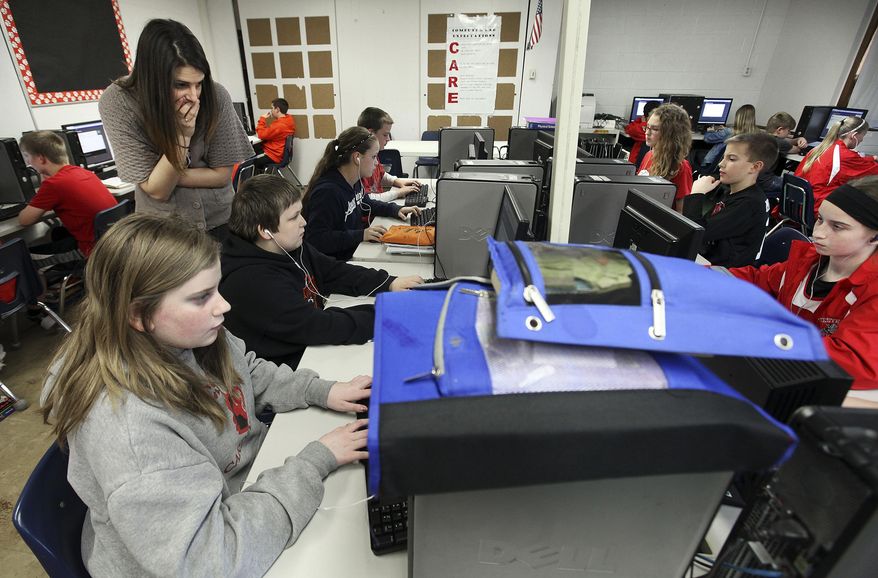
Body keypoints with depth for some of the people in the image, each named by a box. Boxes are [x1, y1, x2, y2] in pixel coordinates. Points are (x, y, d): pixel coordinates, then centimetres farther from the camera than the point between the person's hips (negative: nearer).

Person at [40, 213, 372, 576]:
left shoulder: (193, 335, -13)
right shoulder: (124, 426, -36)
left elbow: (250, 373, 7)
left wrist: (322, 392, -7)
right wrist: (315, 461, -27)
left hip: (255, 477, 6)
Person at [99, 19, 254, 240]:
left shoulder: (215, 96, -17)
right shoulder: (117, 102, -18)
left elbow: (222, 175, -9)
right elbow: (157, 190, -19)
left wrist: (171, 176, -17)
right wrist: (182, 134, -28)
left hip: (219, 221, 1)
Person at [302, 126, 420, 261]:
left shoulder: (355, 181, 4)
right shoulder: (328, 191, -25)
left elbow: (366, 203, 26)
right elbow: (315, 239, -27)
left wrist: (396, 210, 10)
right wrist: (360, 235, -30)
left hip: (356, 249, 9)